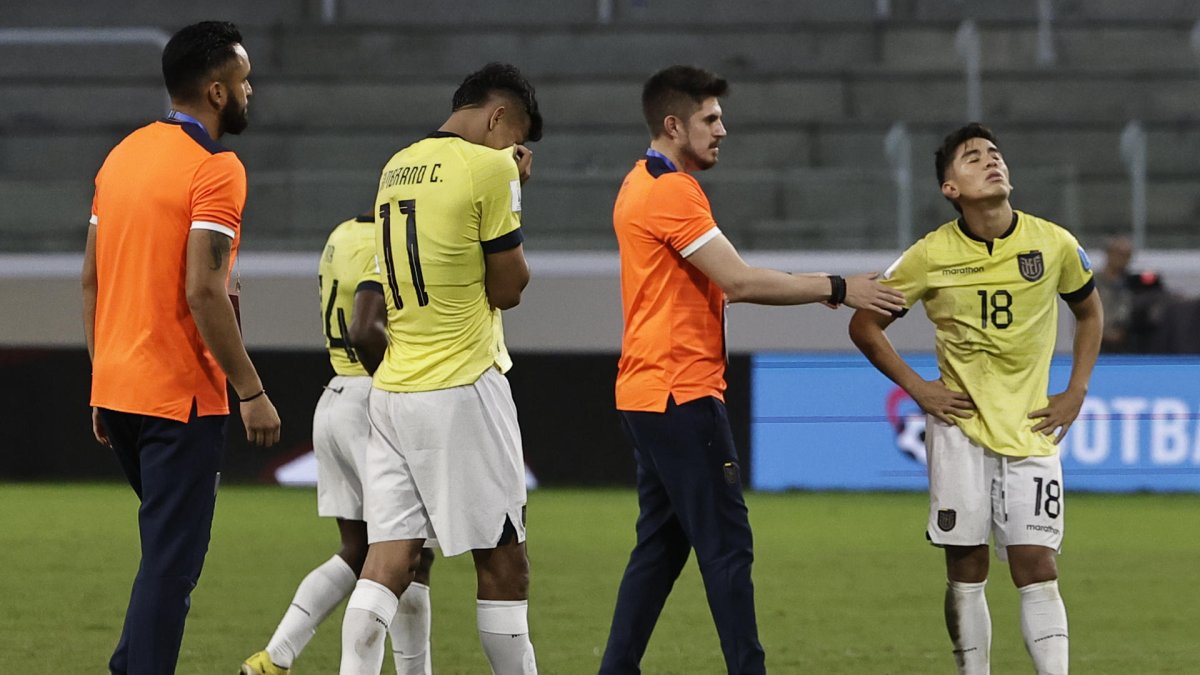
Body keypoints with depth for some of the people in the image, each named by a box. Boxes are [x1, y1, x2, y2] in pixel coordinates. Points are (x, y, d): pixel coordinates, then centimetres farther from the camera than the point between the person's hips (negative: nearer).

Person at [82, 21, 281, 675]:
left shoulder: (124, 154, 11)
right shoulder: (215, 170, -13)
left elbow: (91, 278, 14)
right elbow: (202, 293, -21)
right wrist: (252, 392, -15)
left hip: (115, 390, 8)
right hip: (179, 395, -8)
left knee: (166, 547, 21)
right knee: (172, 563, -4)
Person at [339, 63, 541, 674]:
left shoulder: (397, 167, 14)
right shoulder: (489, 167, -9)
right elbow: (507, 288, -5)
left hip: (391, 389, 7)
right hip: (461, 392, -7)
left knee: (388, 557, 1)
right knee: (503, 561, 3)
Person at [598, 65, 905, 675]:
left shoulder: (642, 184, 17)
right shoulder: (672, 191, -14)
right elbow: (737, 282, -19)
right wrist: (837, 289, -15)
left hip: (647, 394, 10)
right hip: (681, 395, -10)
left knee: (661, 546, 12)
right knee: (726, 547, -8)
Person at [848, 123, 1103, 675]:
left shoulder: (1054, 244, -1)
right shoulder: (931, 256, -5)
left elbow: (1090, 312, 18)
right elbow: (864, 325, 7)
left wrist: (1076, 393, 9)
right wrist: (917, 389, -1)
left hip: (1031, 429, 0)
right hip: (959, 427, 0)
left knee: (1036, 568, -7)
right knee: (966, 573, 1)